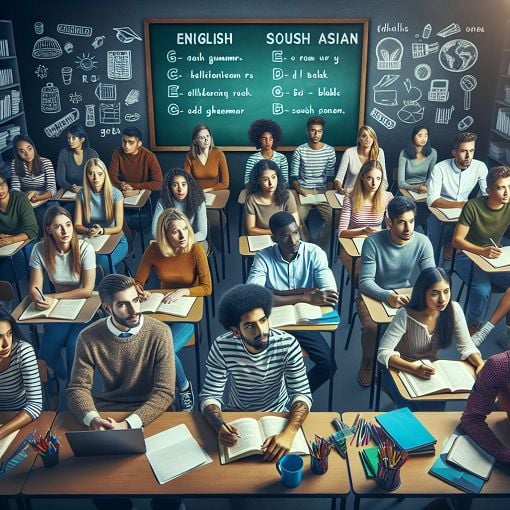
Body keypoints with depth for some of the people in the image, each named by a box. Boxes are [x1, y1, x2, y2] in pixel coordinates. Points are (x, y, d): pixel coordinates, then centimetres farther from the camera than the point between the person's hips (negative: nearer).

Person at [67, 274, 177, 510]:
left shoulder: (159, 333, -14)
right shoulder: (89, 337, -7)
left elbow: (164, 392, -15)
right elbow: (78, 388, -5)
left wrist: (129, 424, -29)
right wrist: (93, 418, -26)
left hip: (151, 415, -2)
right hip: (106, 415, 2)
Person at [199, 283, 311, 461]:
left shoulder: (287, 344, -24)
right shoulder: (222, 347, -22)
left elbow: (302, 394, -24)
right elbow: (210, 396, -20)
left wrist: (288, 434, -42)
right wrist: (220, 426, -41)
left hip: (276, 414, 0)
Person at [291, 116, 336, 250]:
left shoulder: (330, 151, 1)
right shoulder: (299, 151, -2)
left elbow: (330, 176, 6)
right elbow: (294, 177, 0)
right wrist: (300, 191, -15)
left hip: (322, 191, 1)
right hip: (304, 191, -1)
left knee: (332, 218, -21)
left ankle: (319, 248, 1)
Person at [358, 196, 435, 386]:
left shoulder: (422, 242, -12)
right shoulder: (373, 242, -22)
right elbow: (365, 282, -25)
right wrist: (388, 296, -45)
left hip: (405, 293, 3)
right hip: (374, 294, -3)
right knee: (372, 327, -30)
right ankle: (367, 363, 5)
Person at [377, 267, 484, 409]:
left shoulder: (454, 310, -15)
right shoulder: (405, 316, -26)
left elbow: (466, 346, -5)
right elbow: (383, 353, -26)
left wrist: (481, 365, -25)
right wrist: (414, 369, -40)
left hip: (430, 369, 4)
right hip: (401, 370, -4)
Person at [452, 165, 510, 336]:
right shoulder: (473, 206, -16)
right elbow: (457, 240, -18)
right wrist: (482, 251, -36)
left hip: (495, 257, 4)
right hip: (468, 256, -4)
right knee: (482, 290, -30)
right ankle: (473, 326, 0)